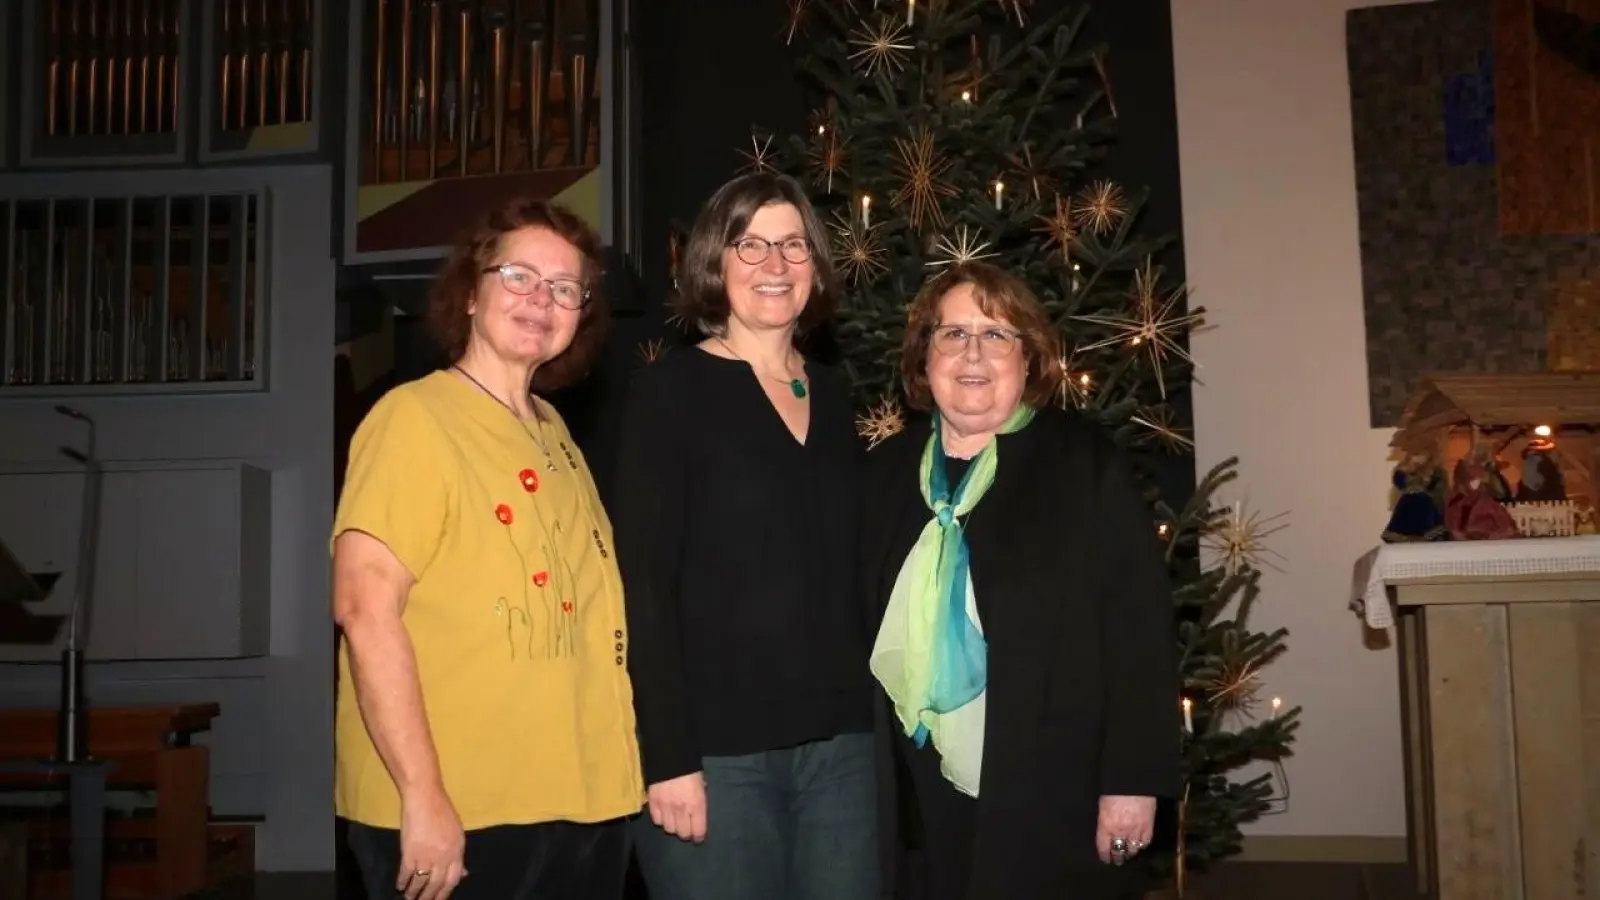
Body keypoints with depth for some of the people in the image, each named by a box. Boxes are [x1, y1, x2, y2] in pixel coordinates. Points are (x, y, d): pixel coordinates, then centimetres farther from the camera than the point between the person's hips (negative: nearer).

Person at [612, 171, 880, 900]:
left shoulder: (831, 396, 12)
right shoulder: (670, 390, -5)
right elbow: (644, 582, -10)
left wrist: (879, 717, 10)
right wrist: (668, 755, -15)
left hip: (840, 742, 5)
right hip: (715, 749, -5)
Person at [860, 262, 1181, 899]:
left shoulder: (1085, 464, -6)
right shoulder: (886, 471, 7)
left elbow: (1141, 628, -9)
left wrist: (1133, 779, -13)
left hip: (1052, 800, -3)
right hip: (921, 799, 4)